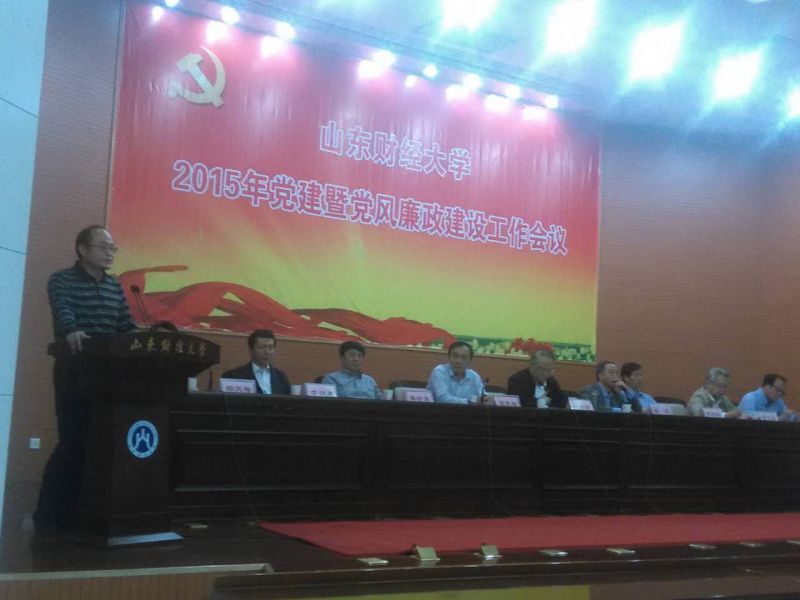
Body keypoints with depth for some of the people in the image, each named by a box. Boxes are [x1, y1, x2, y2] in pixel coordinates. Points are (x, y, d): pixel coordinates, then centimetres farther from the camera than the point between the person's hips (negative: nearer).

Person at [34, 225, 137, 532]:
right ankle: (49, 515, 2)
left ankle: (77, 511, 13)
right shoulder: (62, 280, -2)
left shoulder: (115, 286, 17)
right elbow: (63, 311, -22)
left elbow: (127, 326, 11)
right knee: (73, 442, -8)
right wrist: (72, 332, -43)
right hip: (75, 371, -6)